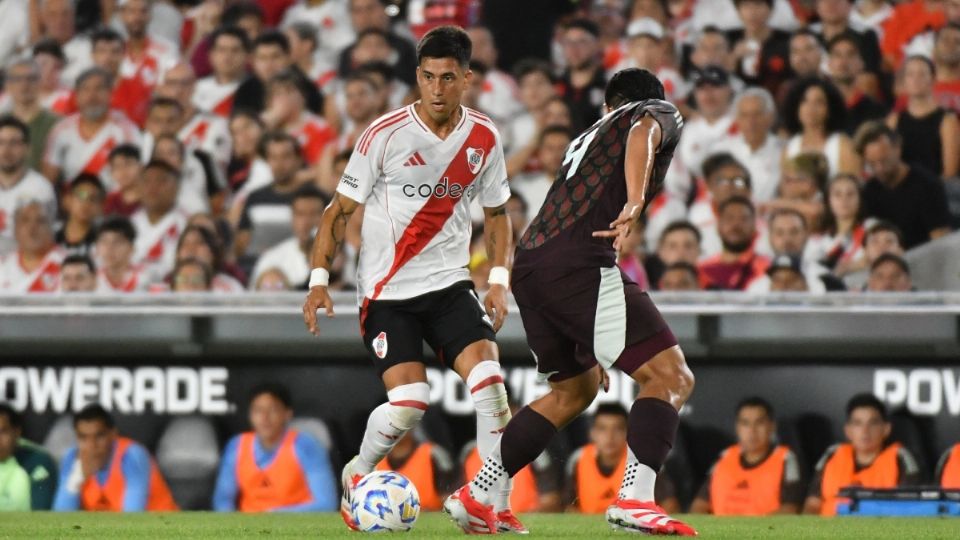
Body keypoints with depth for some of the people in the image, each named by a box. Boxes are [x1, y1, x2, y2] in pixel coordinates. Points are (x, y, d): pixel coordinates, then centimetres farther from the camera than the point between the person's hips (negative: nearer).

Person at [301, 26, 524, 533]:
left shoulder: (484, 138, 0)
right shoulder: (386, 134, -10)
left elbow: (496, 213, 15)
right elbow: (340, 209, -3)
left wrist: (498, 279, 1)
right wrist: (319, 278, -11)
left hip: (449, 283, 3)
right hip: (386, 289, -3)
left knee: (488, 377, -18)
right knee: (408, 403, -16)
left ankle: (498, 508, -10)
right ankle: (356, 476, 15)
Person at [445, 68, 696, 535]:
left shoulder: (587, 137, 35)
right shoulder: (661, 114, 14)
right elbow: (642, 134, -12)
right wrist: (635, 201, -30)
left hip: (530, 264, 8)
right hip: (577, 264, -8)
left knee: (574, 389, 25)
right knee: (671, 377, -8)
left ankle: (475, 497, 25)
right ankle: (634, 499, -22)